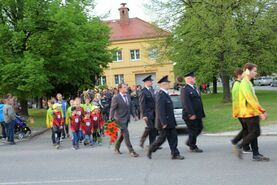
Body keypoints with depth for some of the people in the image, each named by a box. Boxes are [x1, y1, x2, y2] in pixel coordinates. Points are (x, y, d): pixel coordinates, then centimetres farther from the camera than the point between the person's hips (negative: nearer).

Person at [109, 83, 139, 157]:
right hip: (120, 119, -7)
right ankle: (131, 151, -2)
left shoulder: (128, 96, 4)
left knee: (122, 134, 17)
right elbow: (112, 109, -13)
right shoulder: (116, 97, -15)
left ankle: (117, 148, 35)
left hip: (126, 118, 7)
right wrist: (111, 120, -15)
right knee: (126, 134, -8)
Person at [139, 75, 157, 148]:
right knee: (149, 127, -10)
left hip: (153, 112, 8)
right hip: (147, 113, -8)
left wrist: (156, 111, 14)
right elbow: (142, 104, -15)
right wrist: (144, 115, -18)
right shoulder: (143, 92, -13)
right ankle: (142, 141, 9)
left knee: (154, 129, 8)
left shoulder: (151, 89, 12)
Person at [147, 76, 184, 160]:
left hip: (170, 122, 9)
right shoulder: (160, 95, -20)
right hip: (165, 122, -9)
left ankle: (175, 154, 12)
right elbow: (160, 111, -24)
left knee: (173, 138, 8)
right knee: (162, 138, 3)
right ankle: (150, 150, 20)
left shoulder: (165, 94, 12)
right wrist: (163, 123, -23)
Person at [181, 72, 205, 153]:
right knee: (193, 131, 1)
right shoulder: (185, 90, -17)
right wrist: (191, 114, -24)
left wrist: (201, 112, 17)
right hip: (191, 115, -9)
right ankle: (193, 147, 16)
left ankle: (189, 142, 32)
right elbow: (186, 103, -22)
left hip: (198, 114, 9)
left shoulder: (195, 88, 13)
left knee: (199, 128, 16)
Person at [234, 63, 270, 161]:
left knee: (253, 133, 10)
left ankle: (256, 155, 14)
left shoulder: (248, 83, 16)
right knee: (255, 132, -7)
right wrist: (261, 111, -20)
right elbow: (251, 100, -22)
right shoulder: (245, 83, -16)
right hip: (249, 113, -10)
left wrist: (260, 111, 17)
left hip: (252, 113, 10)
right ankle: (239, 146, 4)